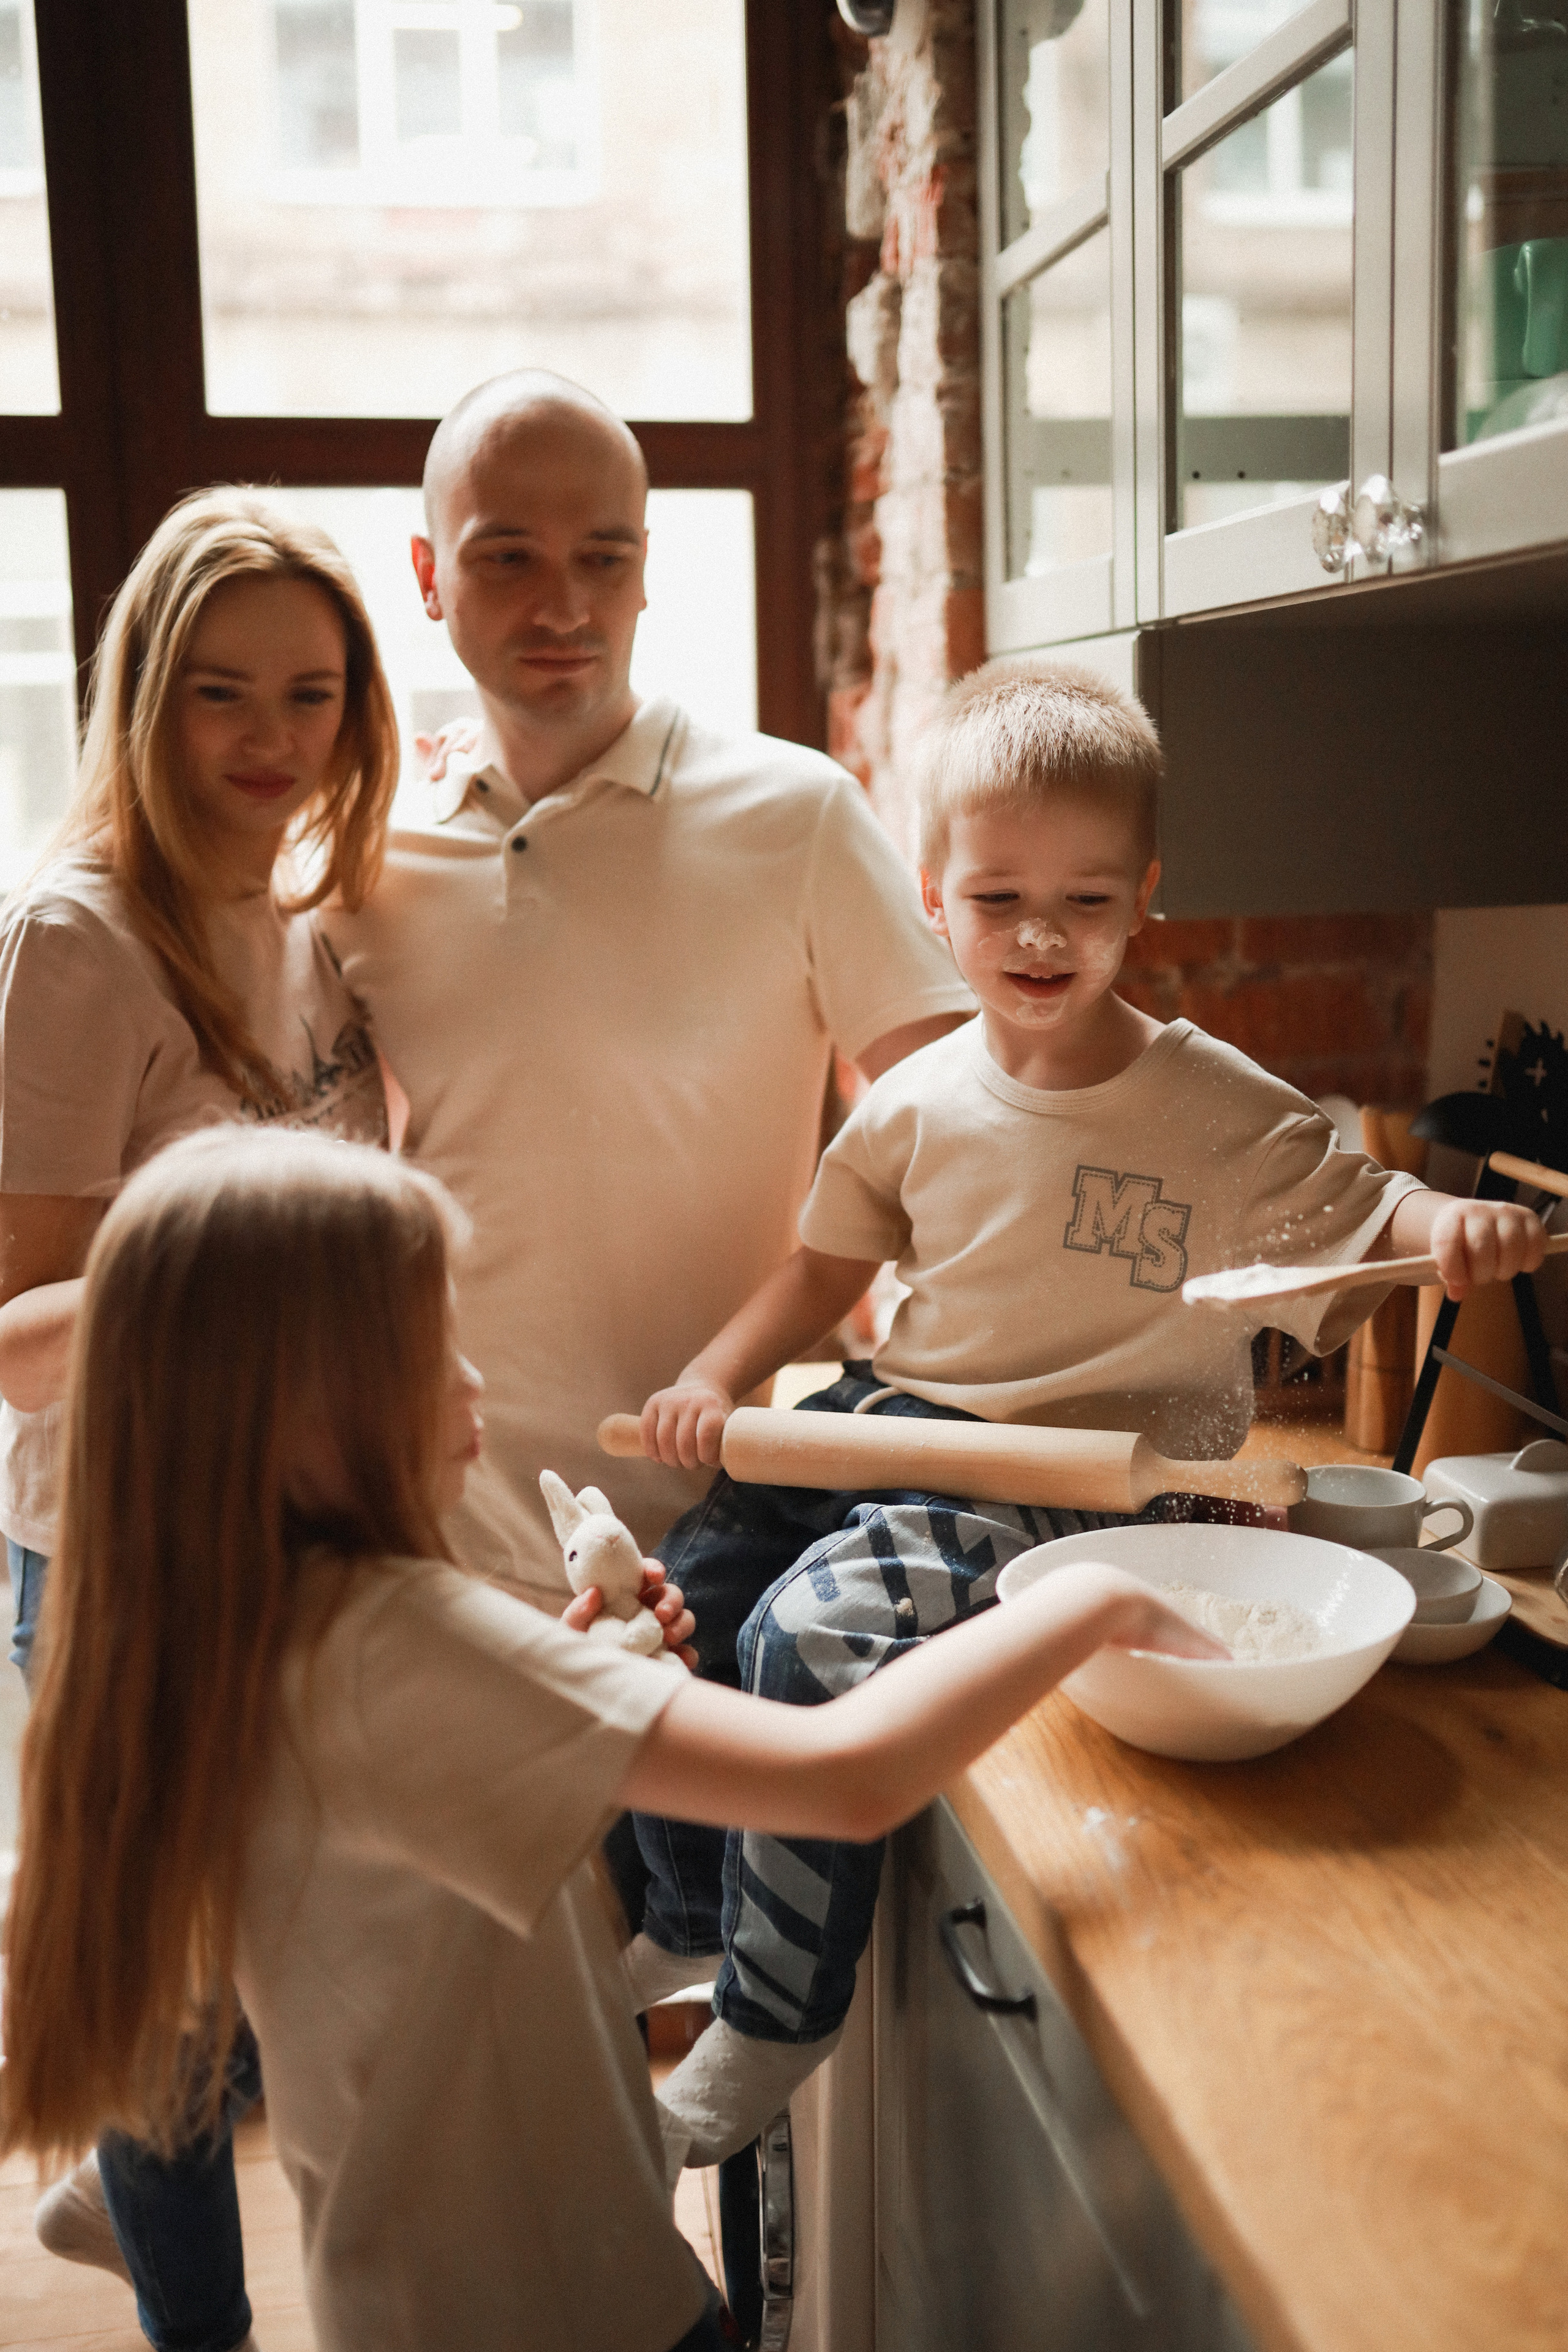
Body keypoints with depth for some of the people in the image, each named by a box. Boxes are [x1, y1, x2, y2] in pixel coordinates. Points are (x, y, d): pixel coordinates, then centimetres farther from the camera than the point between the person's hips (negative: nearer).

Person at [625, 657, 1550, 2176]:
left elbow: (1362, 1213, -5)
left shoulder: (1215, 1110, -10)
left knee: (811, 1631, -24)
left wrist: (1455, 1225, -29)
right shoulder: (917, 1103, 4)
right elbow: (830, 1264, 15)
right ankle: (688, 1920, 28)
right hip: (898, 1423, 6)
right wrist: (717, 1378, 1)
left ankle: (775, 2017, 0)